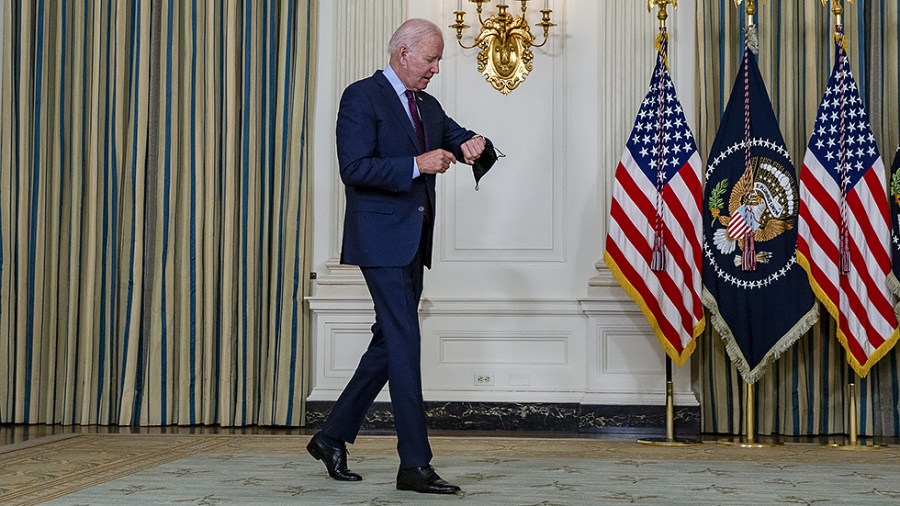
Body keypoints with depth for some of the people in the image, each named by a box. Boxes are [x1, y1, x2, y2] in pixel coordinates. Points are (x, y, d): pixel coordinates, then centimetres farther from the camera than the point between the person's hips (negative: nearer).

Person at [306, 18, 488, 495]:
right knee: (405, 344, -11)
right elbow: (353, 168, -17)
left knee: (389, 344, 12)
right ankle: (415, 464, -8)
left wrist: (472, 144, -6)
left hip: (413, 243, 9)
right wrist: (416, 165, -23)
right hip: (382, 239, -9)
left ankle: (333, 437, 23)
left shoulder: (427, 106, 18)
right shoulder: (363, 97, -8)